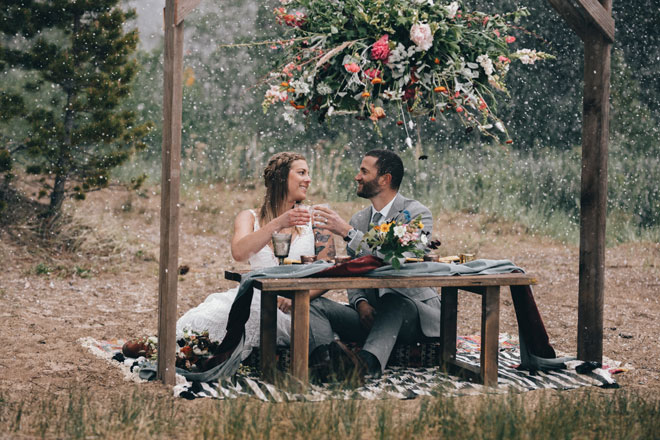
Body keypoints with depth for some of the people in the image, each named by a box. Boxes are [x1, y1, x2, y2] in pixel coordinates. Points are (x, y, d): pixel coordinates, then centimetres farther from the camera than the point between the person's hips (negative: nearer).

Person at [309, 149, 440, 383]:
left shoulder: (417, 214, -4)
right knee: (314, 304, -19)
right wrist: (360, 303, -6)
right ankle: (324, 356, -49)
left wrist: (348, 232, -21)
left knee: (391, 300, -40)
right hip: (370, 314, 5)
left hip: (415, 313, -5)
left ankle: (368, 362, -63)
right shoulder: (358, 220, 16)